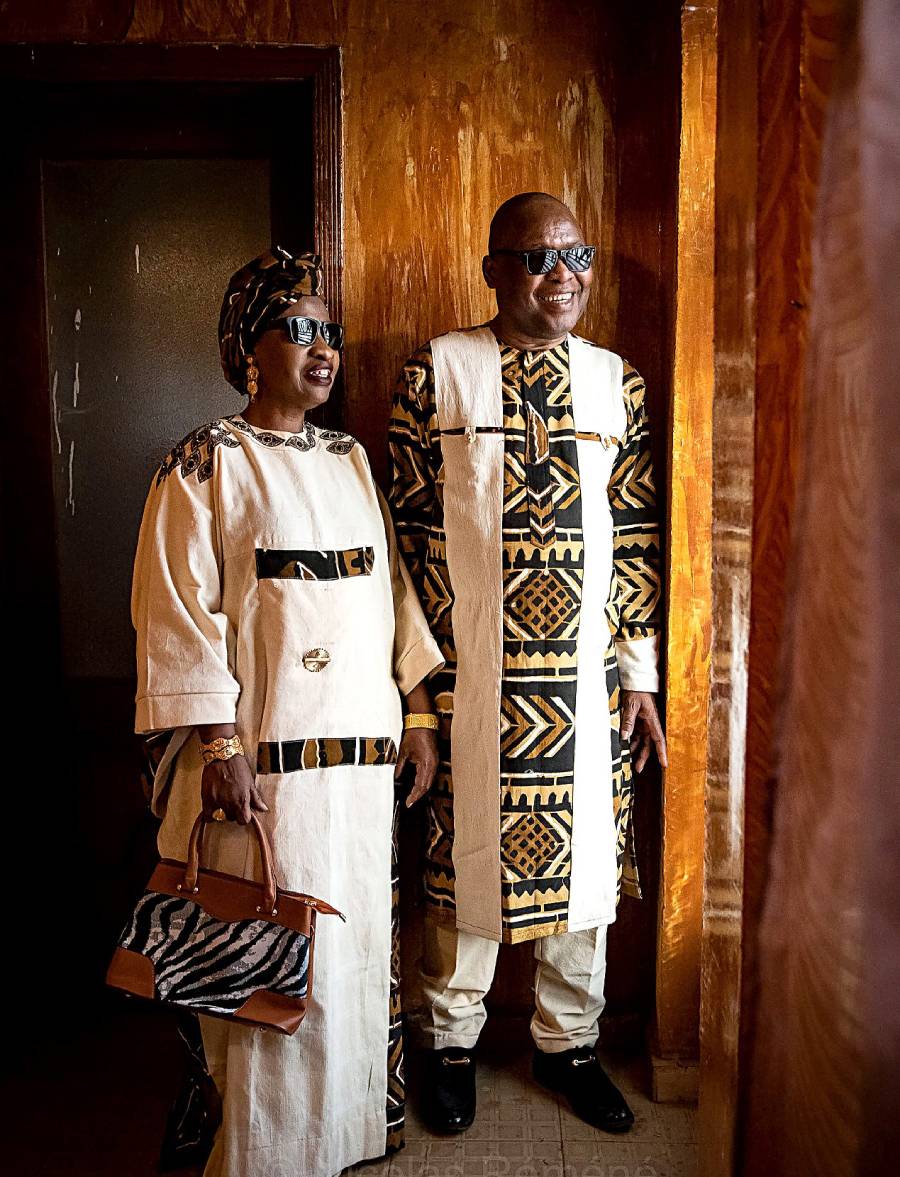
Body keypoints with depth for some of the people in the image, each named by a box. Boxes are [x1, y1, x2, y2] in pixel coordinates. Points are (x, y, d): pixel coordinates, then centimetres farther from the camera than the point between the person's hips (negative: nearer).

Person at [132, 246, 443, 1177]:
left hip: (363, 749, 6)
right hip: (266, 754, -5)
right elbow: (180, 615, -10)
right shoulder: (204, 465, -5)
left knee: (357, 942, 15)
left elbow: (393, 590, 14)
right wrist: (220, 746, -16)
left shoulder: (351, 461, 12)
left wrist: (419, 713, 10)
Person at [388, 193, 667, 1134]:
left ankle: (568, 1040, 36)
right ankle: (452, 1040, 33)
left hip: (586, 674, 3)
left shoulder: (617, 383, 7)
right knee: (466, 853, 9)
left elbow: (636, 538, 7)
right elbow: (409, 527, -3)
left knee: (583, 855, 13)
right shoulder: (436, 371, -2)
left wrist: (640, 674, 4)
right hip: (469, 672, -3)